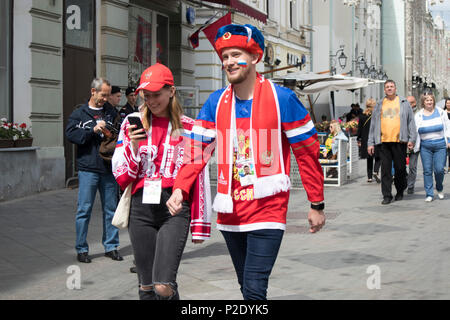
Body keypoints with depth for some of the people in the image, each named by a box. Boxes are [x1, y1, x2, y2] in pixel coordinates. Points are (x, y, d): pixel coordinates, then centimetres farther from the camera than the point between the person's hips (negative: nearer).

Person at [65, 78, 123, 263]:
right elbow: (70, 134, -8)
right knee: (84, 209, -1)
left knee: (111, 208, 8)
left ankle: (111, 246, 18)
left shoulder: (111, 113, 14)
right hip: (88, 169, -3)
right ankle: (81, 249, 7)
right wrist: (93, 130, -17)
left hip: (108, 169, 3)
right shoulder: (79, 114, 5)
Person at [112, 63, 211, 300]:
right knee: (146, 286, 7)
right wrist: (133, 147, -9)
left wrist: (200, 224, 4)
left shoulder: (188, 128, 4)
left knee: (163, 286, -16)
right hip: (141, 208, 3)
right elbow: (120, 176, 8)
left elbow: (198, 176, 5)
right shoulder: (133, 123, 8)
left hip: (175, 209, -2)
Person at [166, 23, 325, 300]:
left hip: (268, 209, -5)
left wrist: (317, 205, -1)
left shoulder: (282, 99, -7)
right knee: (248, 288, 17)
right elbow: (197, 149, 3)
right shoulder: (216, 102, 6)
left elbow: (308, 152, -3)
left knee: (254, 289, -16)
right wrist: (180, 189, -14)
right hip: (230, 211, 5)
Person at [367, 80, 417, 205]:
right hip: (383, 141, 1)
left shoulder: (404, 103, 9)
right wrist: (370, 143, 7)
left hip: (399, 141, -1)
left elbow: (411, 121, 7)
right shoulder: (379, 105, 13)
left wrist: (411, 139, -2)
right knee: (385, 169, -2)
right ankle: (387, 196, 1)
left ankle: (400, 192, 23)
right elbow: (373, 124, 13)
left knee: (400, 168, 4)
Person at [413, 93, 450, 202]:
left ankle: (439, 189, 18)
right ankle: (429, 194, 4)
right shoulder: (418, 115, 6)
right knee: (427, 170, -2)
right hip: (425, 147, 1)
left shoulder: (440, 112, 6)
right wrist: (413, 144, 1)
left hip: (440, 145, -1)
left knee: (439, 169, -8)